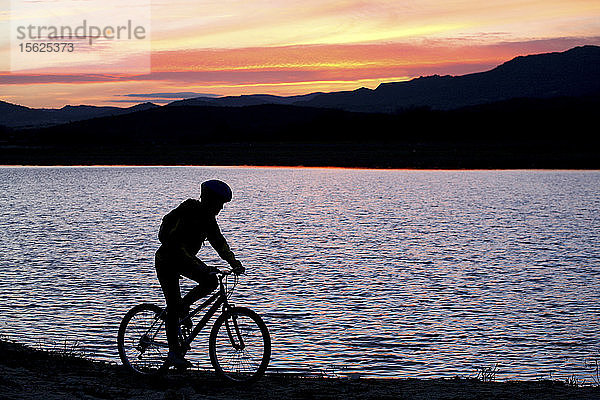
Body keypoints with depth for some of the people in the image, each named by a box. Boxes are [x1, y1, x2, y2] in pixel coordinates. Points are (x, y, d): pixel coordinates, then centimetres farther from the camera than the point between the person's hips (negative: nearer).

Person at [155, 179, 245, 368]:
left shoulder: (208, 217, -1)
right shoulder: (188, 214, -27)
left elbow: (219, 242, 8)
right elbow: (176, 245, -33)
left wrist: (234, 263, -2)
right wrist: (199, 267, -40)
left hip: (185, 259, 8)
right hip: (167, 260, -8)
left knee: (211, 281, -15)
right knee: (173, 307, -9)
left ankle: (185, 304, 7)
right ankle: (174, 351, -1)